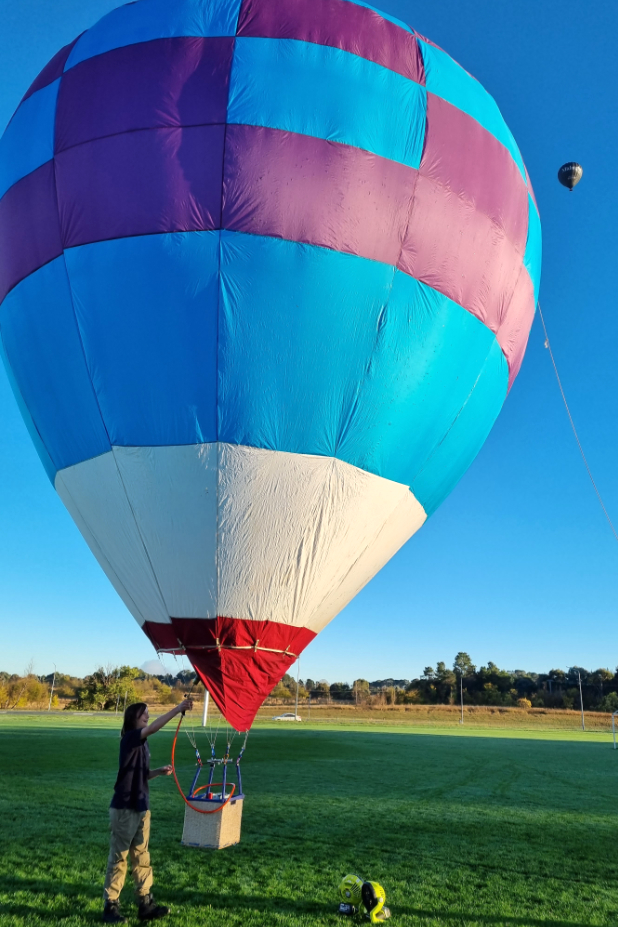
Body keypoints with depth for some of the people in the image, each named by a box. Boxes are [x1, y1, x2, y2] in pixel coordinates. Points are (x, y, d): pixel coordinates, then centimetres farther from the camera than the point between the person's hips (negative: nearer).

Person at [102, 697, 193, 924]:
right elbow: (153, 728, -35)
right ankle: (110, 906, 18)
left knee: (141, 856, 13)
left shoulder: (142, 743, 9)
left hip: (141, 807, 8)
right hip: (124, 808, -8)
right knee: (118, 857, 4)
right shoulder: (129, 739, -16)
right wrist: (178, 709, -41)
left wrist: (159, 771, 0)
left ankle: (145, 904, 20)